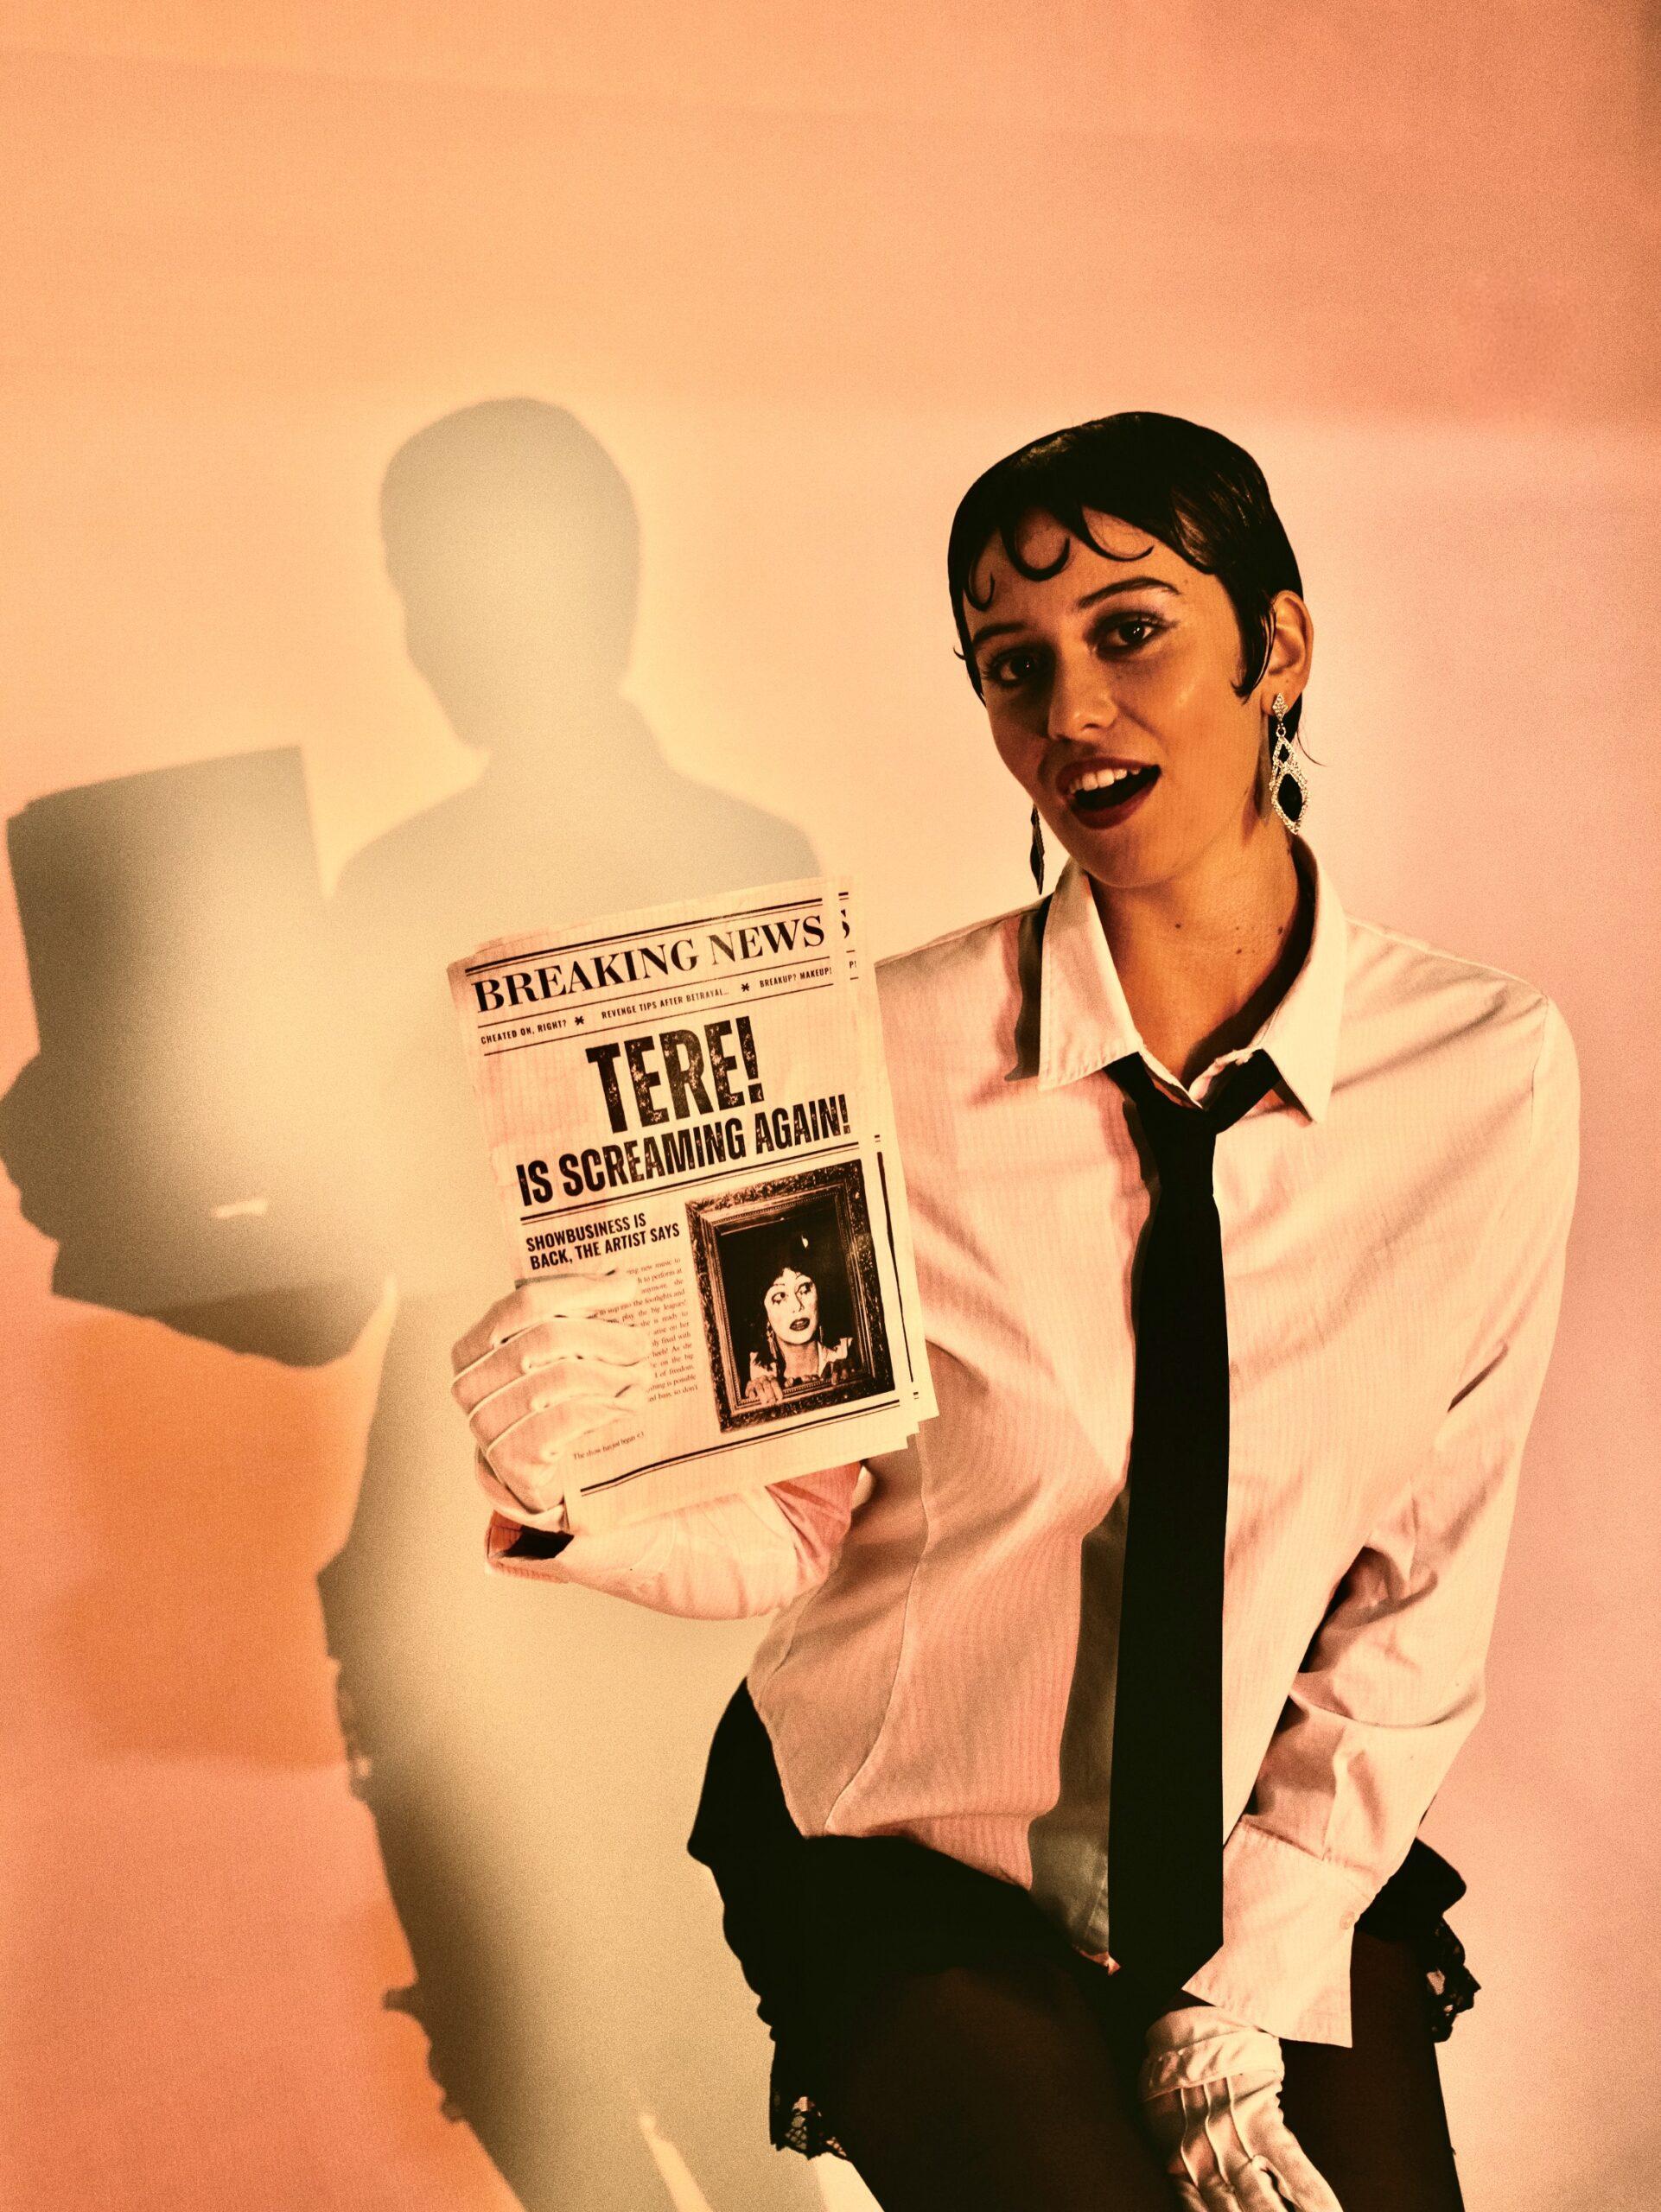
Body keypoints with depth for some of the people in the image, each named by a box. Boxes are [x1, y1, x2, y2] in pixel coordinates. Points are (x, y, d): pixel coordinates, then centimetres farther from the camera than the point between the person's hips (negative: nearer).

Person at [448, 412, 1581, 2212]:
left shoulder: (1492, 1067, -12)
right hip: (908, 1856, -1)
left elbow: (1425, 1589, -6)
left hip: (1289, 1835, 2)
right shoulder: (888, 1059, -18)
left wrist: (1257, 1979, -8)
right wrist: (567, 1488, -31)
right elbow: (792, 1522, -12)